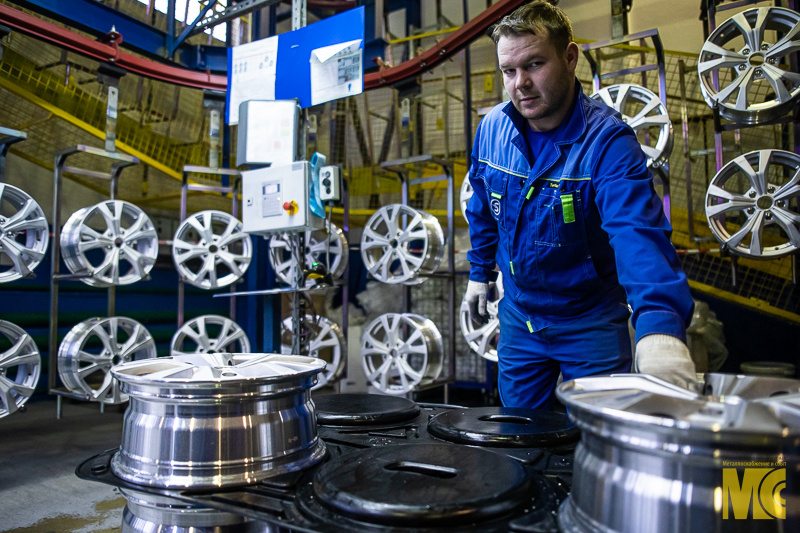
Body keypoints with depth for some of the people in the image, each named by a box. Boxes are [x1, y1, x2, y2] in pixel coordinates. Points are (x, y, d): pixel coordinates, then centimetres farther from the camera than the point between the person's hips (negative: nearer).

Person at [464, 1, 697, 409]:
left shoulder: (608, 140, -23)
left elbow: (639, 233, -38)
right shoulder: (492, 128, -7)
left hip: (591, 319, -4)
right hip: (518, 314, 4)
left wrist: (659, 324, -53)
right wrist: (480, 272, 15)